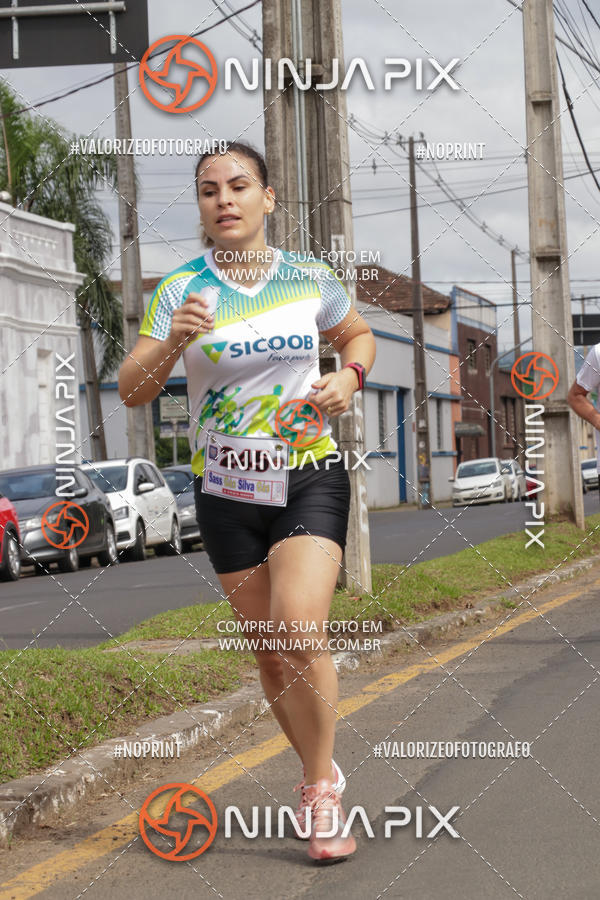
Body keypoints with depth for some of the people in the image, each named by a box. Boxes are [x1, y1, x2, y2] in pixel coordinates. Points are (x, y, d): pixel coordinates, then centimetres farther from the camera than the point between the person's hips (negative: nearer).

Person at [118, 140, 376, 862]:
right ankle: (320, 773, 29)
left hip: (310, 475, -1)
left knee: (300, 631, -20)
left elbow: (358, 334, 20)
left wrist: (349, 376, -2)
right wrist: (172, 342, -25)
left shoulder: (310, 279, 1)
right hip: (226, 489, 1)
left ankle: (320, 786, -3)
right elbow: (131, 391, -6)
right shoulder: (180, 291, -3)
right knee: (269, 649, 7)